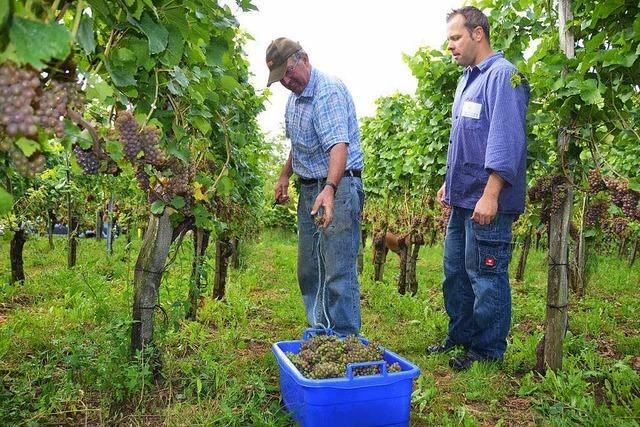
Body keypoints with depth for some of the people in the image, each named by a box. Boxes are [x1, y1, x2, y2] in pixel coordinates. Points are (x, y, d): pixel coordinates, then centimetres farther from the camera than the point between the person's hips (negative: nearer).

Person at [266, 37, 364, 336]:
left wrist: (329, 189, -45)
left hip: (337, 188, -10)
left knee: (339, 271, -8)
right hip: (308, 189, 10)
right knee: (309, 269, 14)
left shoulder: (329, 91, -17)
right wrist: (285, 176, 22)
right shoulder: (294, 97, 13)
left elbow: (339, 146, -32)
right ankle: (320, 332, 27)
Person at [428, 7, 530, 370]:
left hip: (487, 203, -10)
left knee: (485, 274, -1)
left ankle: (488, 351, 14)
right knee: (455, 270, 15)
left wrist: (490, 194, -23)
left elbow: (505, 140, -19)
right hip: (463, 200, 10)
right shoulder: (468, 79, 17)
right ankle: (460, 336, 30)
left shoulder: (503, 75, -11)